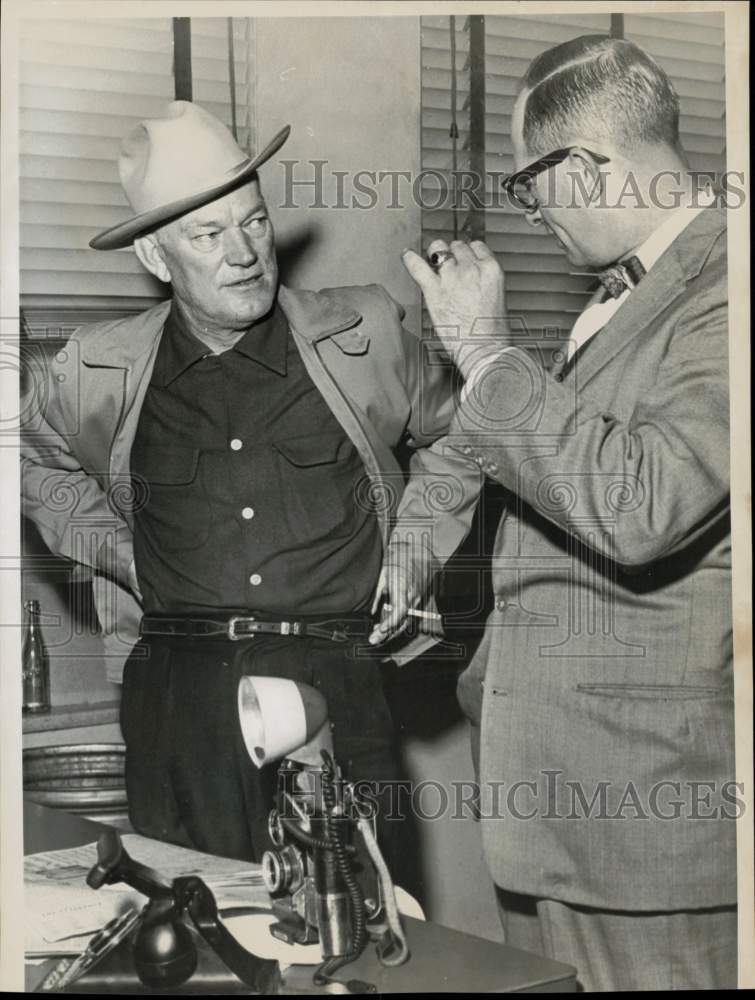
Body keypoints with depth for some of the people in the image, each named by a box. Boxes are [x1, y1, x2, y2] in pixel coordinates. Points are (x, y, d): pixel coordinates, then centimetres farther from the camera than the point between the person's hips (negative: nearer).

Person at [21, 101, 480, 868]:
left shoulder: (364, 334, 3)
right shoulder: (97, 373, 5)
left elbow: (449, 434, 21)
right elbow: (40, 465, 26)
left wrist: (419, 542, 9)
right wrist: (108, 544, 11)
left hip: (335, 682, -1)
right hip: (175, 688, 1)